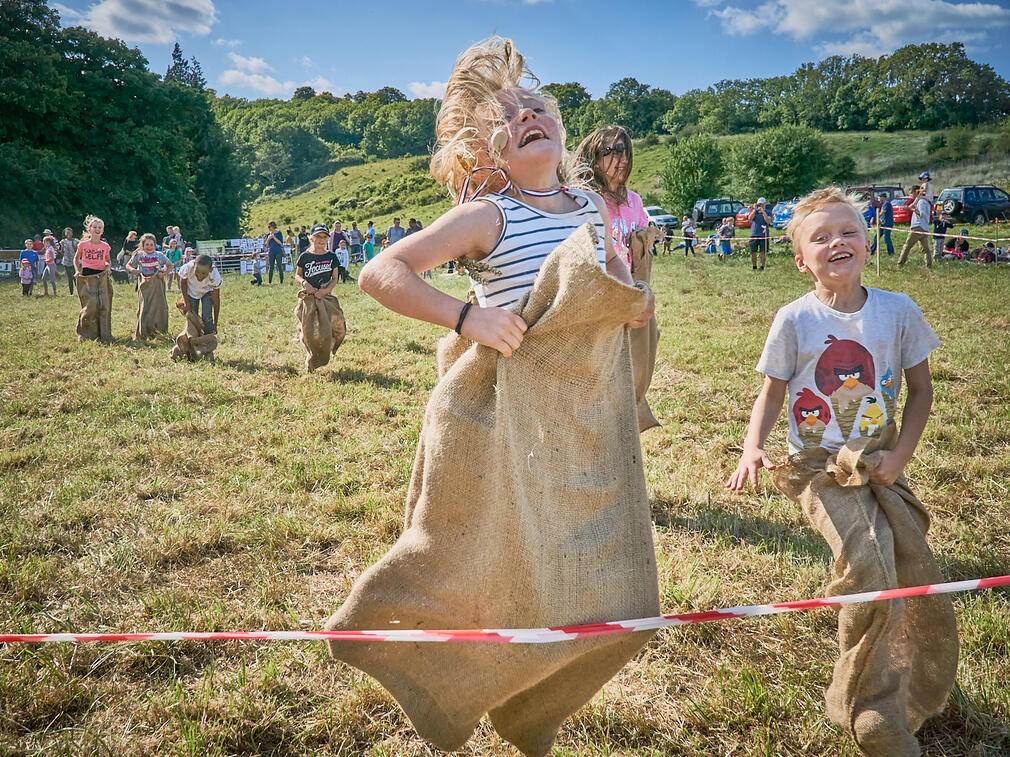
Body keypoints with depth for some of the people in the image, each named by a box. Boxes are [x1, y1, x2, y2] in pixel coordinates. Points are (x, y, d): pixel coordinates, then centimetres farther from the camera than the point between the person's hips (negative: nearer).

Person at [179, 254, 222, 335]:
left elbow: (216, 301, -25)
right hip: (191, 291, 1)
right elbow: (183, 283, -13)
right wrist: (186, 303, -12)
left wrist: (215, 324, -19)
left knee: (207, 317, -14)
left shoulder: (215, 277, -39)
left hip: (207, 292, -1)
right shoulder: (187, 268, -39)